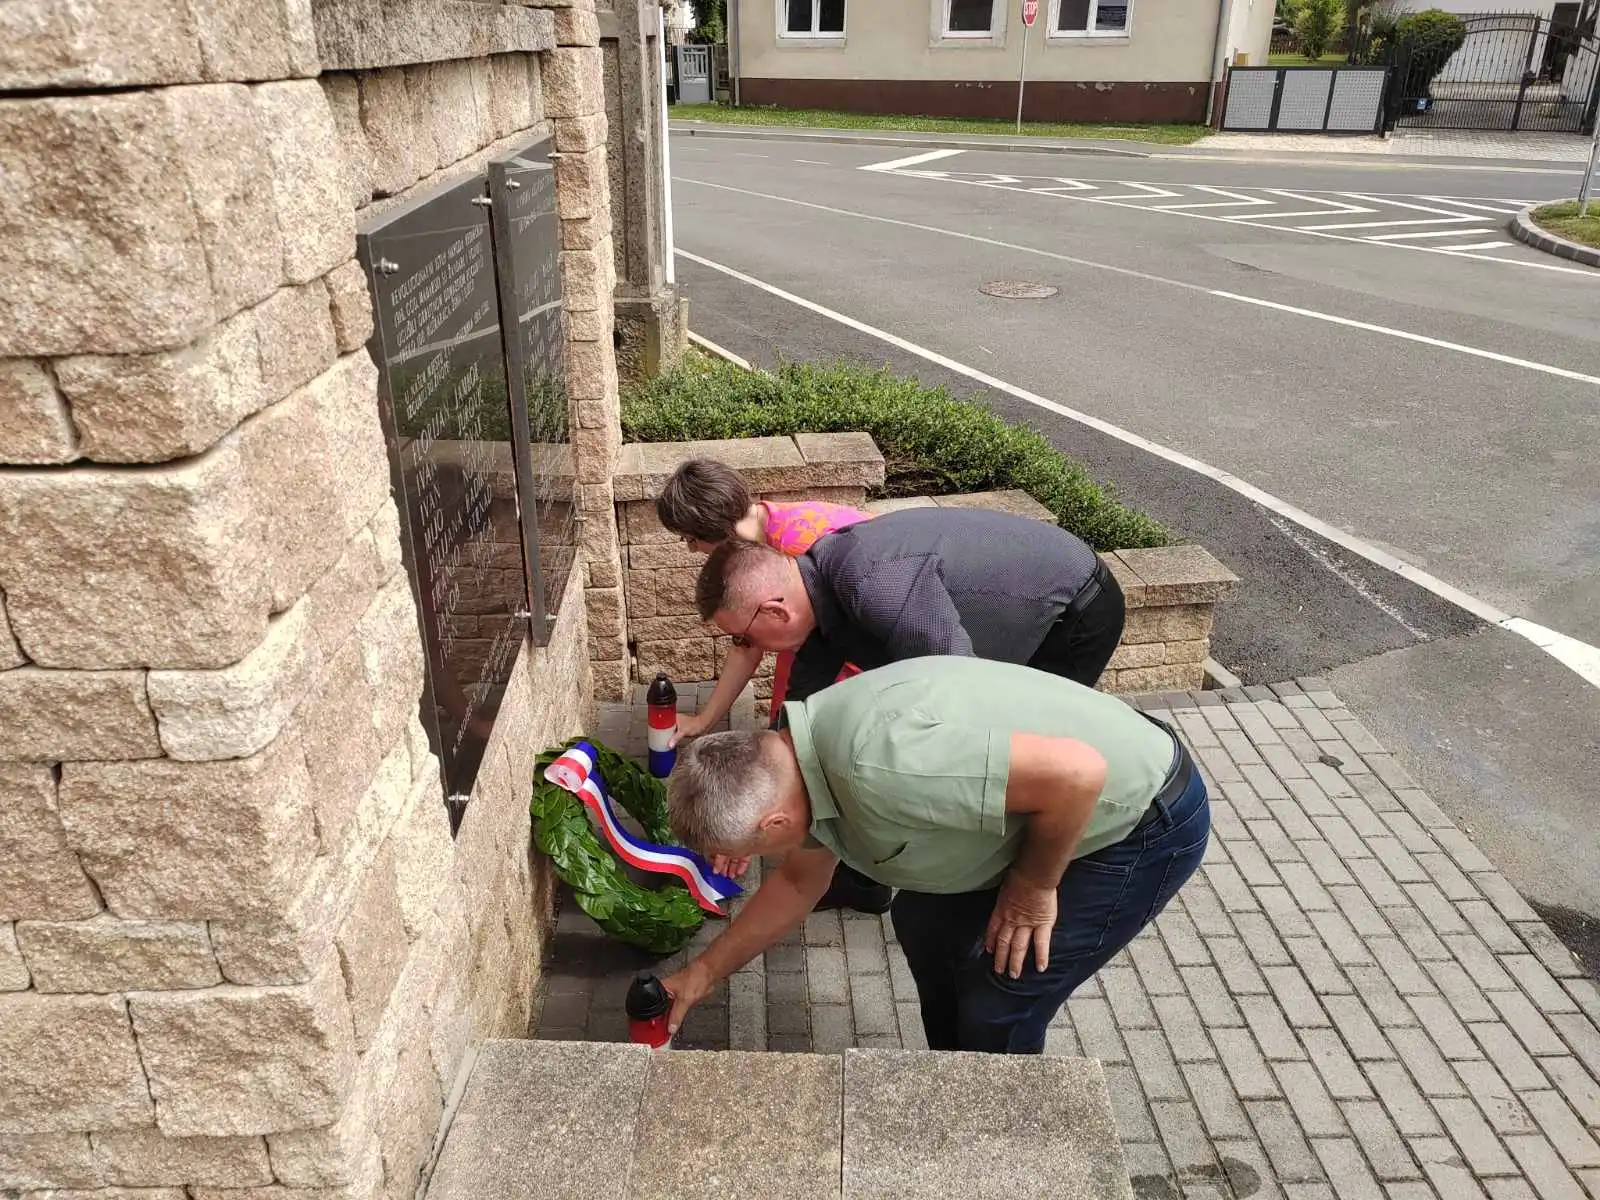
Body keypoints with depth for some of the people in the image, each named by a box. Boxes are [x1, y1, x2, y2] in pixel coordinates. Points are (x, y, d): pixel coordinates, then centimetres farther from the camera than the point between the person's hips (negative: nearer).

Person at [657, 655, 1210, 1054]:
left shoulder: (875, 765, -37)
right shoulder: (806, 759, -4)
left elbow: (1077, 771, -36)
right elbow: (798, 881, 14)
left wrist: (1033, 884, -19)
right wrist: (703, 973, 18)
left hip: (1146, 821, -9)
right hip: (1064, 812, 9)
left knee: (996, 1008, -7)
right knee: (924, 920, 17)